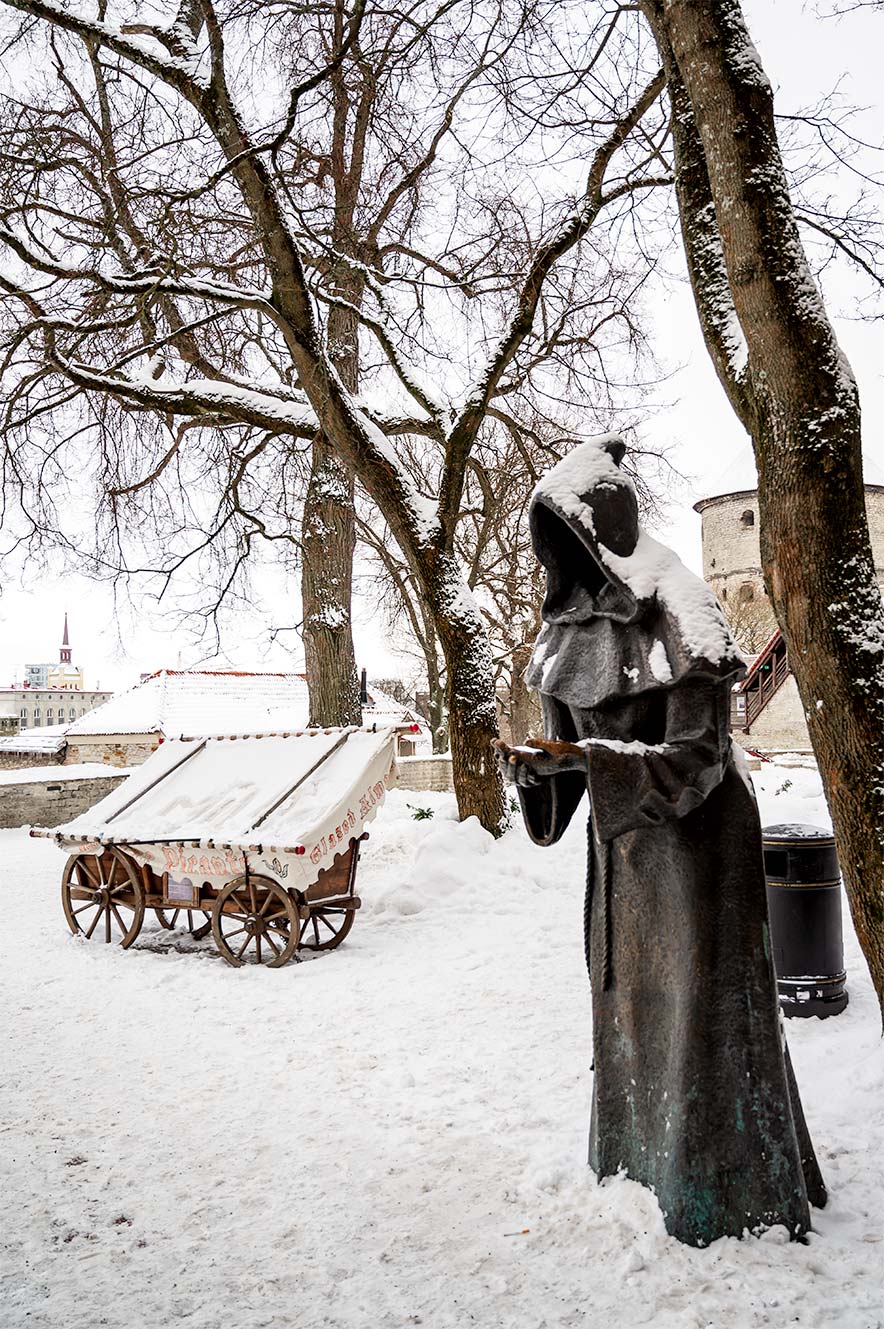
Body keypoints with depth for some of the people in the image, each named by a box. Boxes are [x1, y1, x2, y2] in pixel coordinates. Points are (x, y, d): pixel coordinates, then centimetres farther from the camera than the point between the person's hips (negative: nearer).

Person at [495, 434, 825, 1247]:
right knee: (625, 999, 15)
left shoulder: (677, 623, -20)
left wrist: (581, 756, -31)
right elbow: (568, 744, 8)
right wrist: (533, 770, -15)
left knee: (699, 1001, 1)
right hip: (620, 842, 7)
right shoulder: (570, 633, 3)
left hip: (692, 838, -7)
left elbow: (696, 759, -22)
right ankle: (638, 1159, 34)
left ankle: (733, 1192, 20)